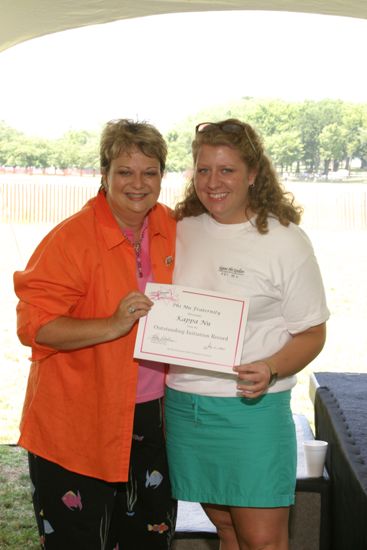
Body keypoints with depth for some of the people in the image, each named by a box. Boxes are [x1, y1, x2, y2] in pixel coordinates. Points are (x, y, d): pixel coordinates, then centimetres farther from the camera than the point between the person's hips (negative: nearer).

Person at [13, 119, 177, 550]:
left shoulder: (171, 230, 3)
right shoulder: (72, 238, -16)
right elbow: (32, 324, -21)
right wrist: (113, 326, -30)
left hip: (149, 417, 6)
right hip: (76, 427, -6)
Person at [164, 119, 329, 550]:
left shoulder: (285, 240, -7)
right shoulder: (181, 231, 6)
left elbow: (311, 333, -5)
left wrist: (270, 370, -23)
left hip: (252, 407, -4)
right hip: (184, 403, 4)